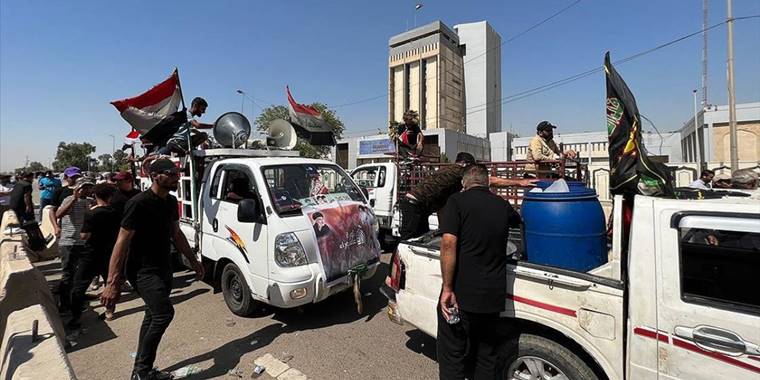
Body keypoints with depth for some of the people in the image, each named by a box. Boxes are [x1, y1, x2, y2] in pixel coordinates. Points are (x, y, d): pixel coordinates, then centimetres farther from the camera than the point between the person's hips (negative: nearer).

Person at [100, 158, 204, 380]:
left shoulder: (171, 202, 6)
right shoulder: (139, 203, -18)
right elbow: (122, 242, -18)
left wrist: (193, 261, 17)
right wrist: (113, 283, -20)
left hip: (163, 269, 8)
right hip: (142, 271, -8)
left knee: (153, 316, 15)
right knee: (164, 313, -16)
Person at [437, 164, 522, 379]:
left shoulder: (457, 202, -8)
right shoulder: (502, 205, 7)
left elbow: (448, 244, -20)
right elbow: (517, 221, 31)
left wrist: (447, 288, -16)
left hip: (461, 294, -5)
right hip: (493, 295, 5)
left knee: (452, 355, 10)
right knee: (486, 354, 22)